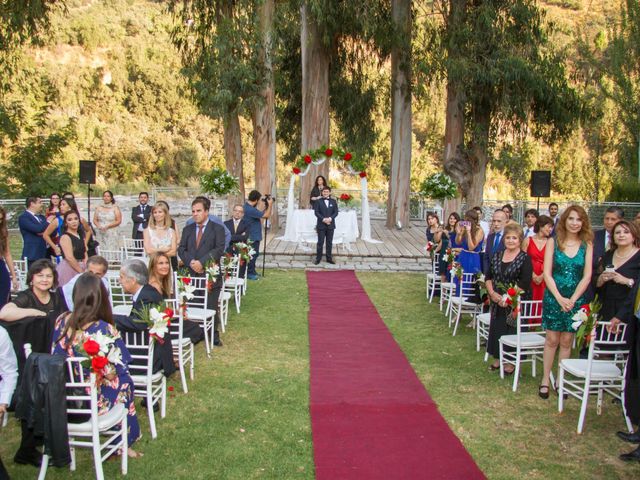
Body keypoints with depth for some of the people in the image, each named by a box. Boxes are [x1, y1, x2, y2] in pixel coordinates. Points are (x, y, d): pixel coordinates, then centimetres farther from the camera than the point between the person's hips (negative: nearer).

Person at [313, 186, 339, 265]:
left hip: (330, 225, 2)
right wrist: (323, 219, -17)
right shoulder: (318, 201, 1)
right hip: (321, 225, -2)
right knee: (320, 242, 0)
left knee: (329, 242, 8)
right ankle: (318, 259, 6)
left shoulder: (333, 201, 8)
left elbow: (336, 212, 2)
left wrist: (330, 218, -15)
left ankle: (329, 258, 15)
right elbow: (316, 212, -6)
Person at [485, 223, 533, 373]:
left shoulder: (525, 259, -8)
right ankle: (498, 359, 23)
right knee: (496, 328, 9)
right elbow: (489, 277, 9)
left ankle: (511, 362, 13)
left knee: (512, 330, -1)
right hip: (498, 302, 5)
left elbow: (524, 284, -14)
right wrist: (492, 293, -7)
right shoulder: (497, 255, 8)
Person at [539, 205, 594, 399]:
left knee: (566, 341, 7)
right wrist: (560, 298, -14)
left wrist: (572, 299, -11)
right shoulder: (553, 242, -2)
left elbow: (587, 276, -3)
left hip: (575, 300, 1)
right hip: (553, 298, -1)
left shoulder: (587, 245, 0)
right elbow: (547, 273, -6)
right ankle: (545, 380, 10)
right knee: (552, 340, 2)